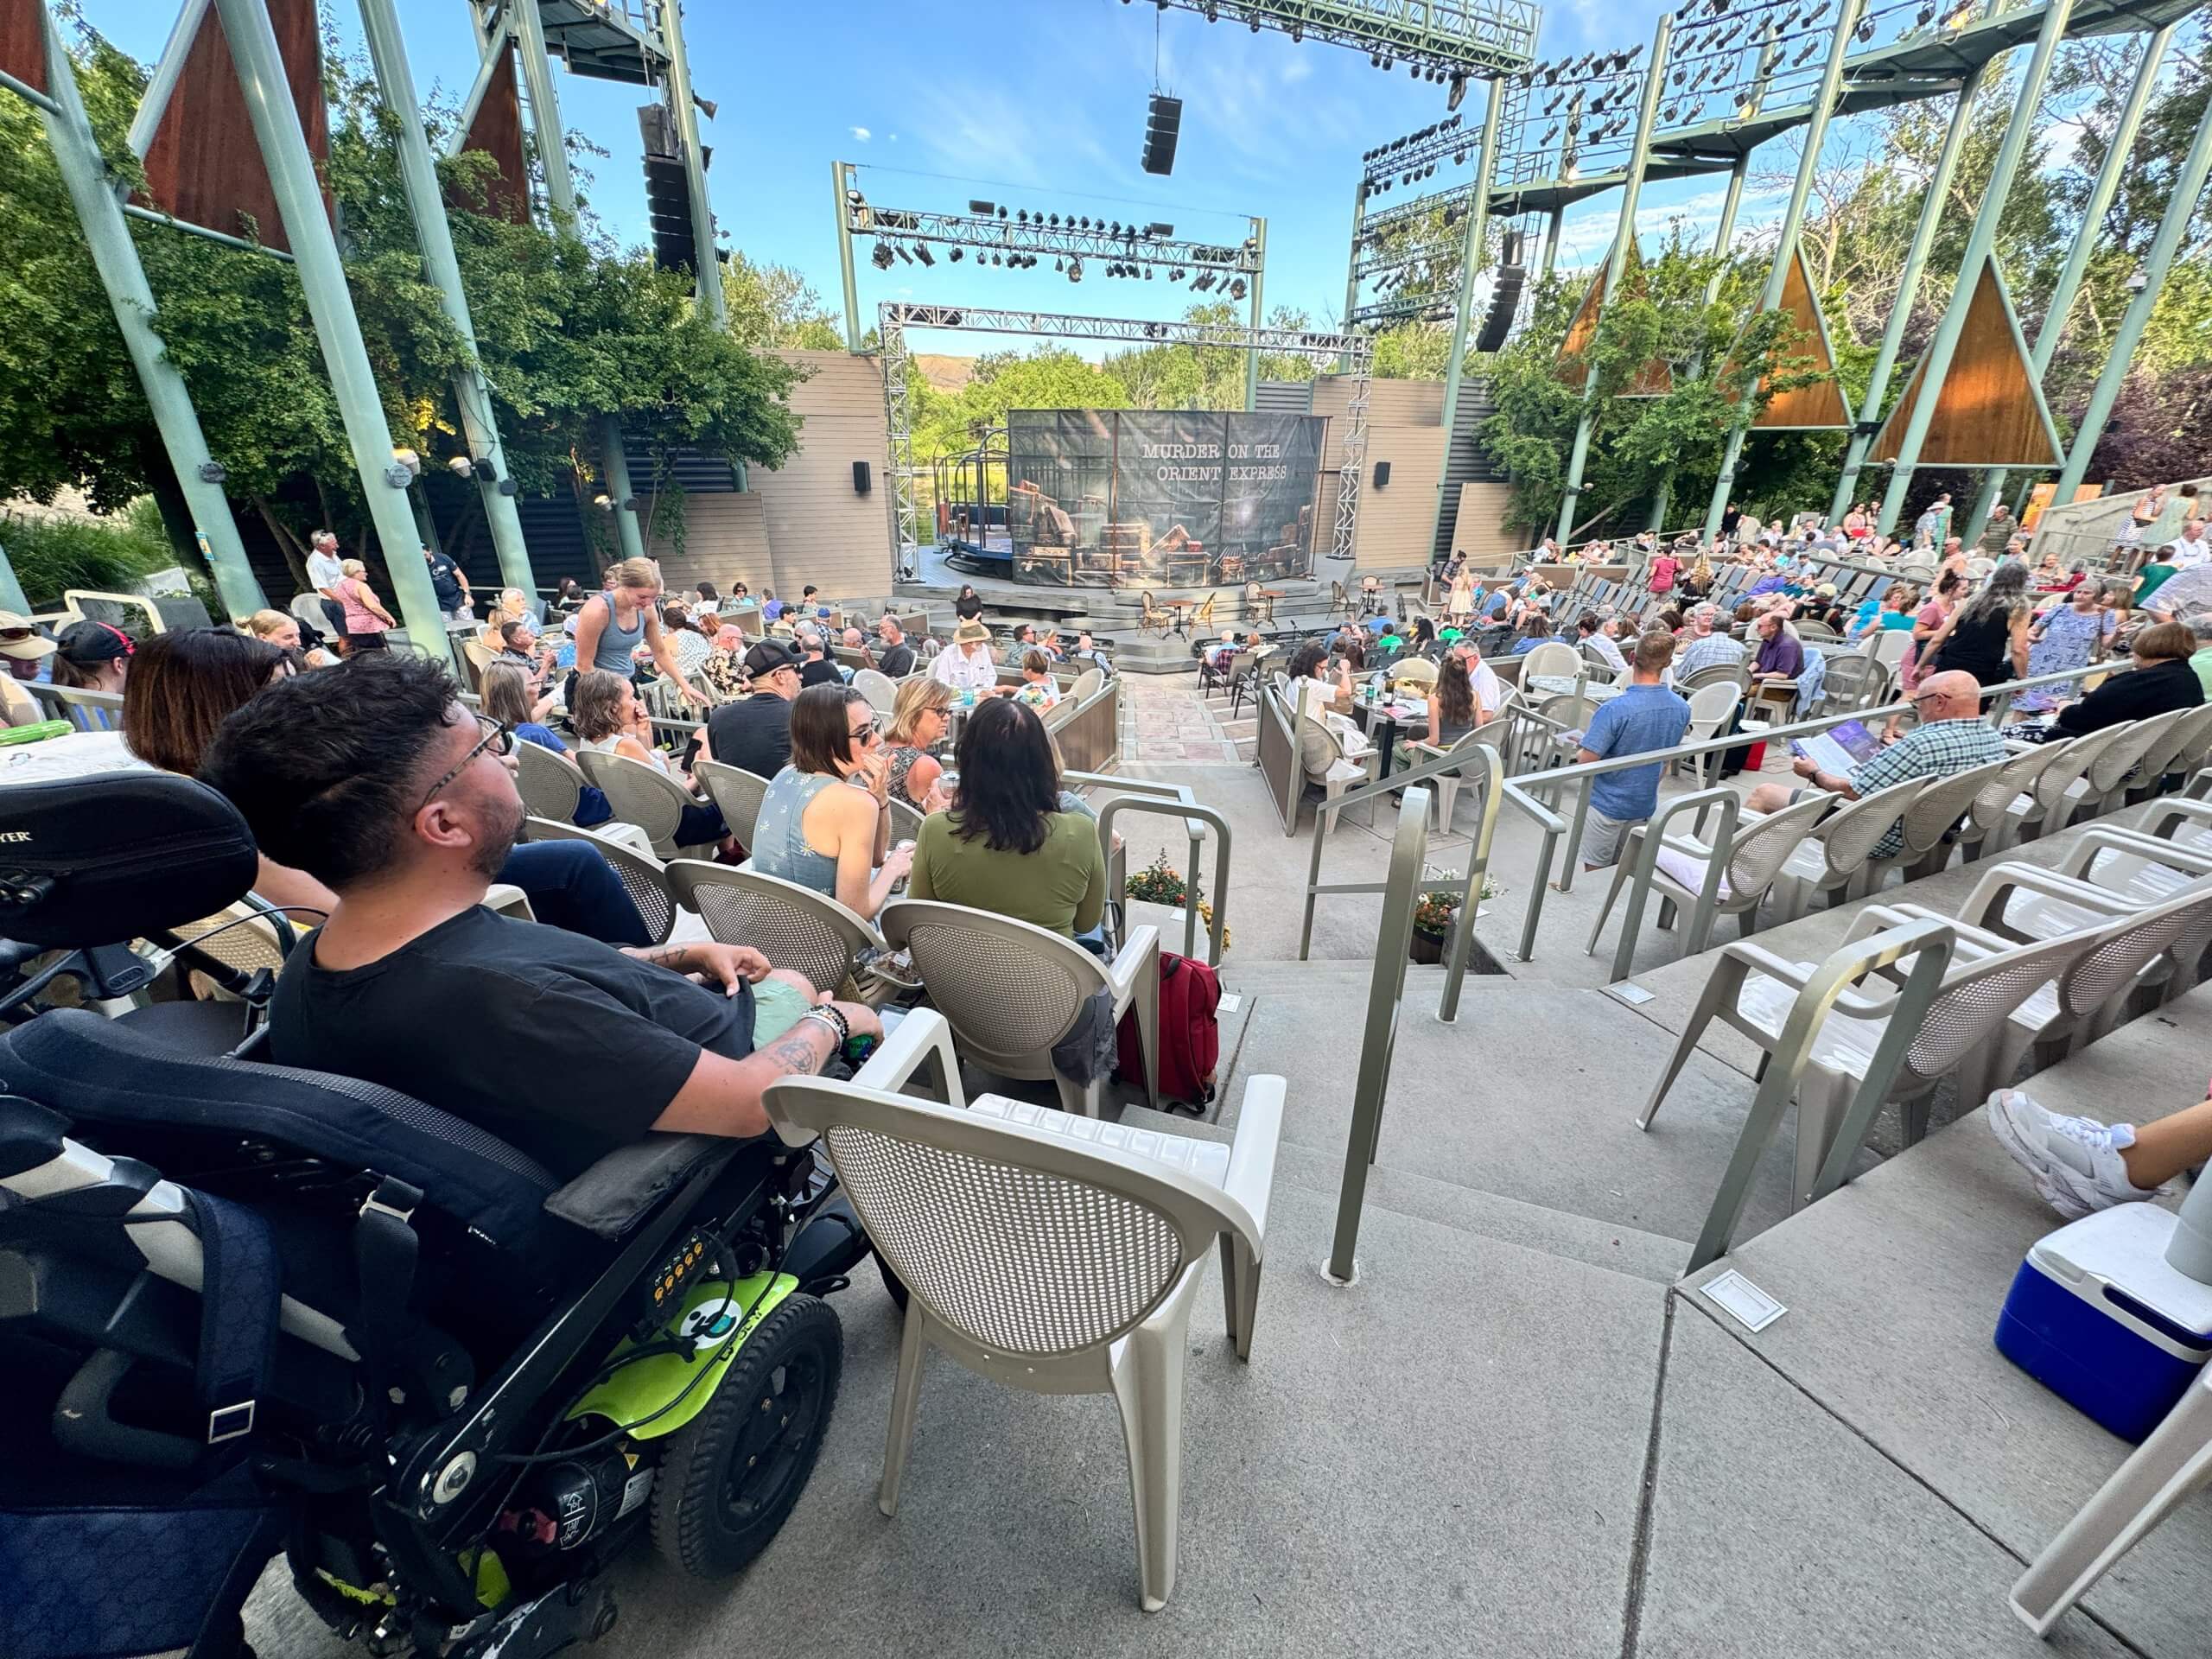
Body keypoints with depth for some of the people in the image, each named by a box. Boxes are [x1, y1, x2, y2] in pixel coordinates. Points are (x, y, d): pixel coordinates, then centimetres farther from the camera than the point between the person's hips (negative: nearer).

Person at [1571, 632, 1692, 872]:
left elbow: (1586, 763, -25)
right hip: (1645, 803, 6)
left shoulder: (1614, 709, -27)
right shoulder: (1681, 708, -5)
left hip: (1607, 804, -6)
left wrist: (1580, 753, -3)